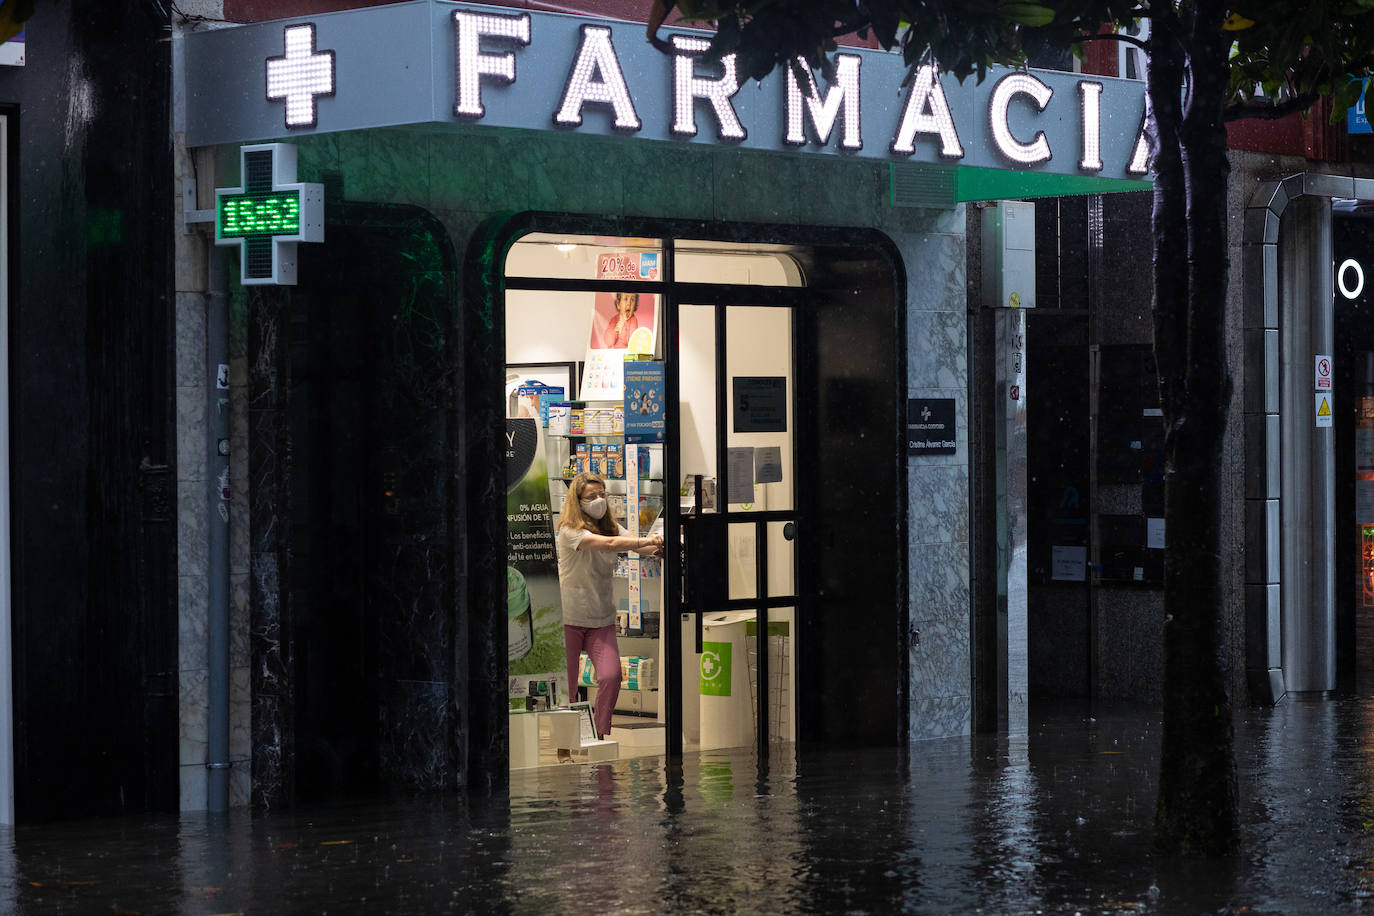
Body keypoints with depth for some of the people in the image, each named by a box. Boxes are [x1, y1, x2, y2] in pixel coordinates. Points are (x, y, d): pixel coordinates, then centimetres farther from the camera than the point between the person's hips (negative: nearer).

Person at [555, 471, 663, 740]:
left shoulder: (612, 526, 8)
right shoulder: (570, 531, -13)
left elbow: (636, 545, -9)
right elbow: (608, 544, -27)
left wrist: (657, 547, -31)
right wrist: (650, 541, -35)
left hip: (602, 620, 4)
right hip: (569, 619, -4)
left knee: (610, 677, -14)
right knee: (566, 686, 0)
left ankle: (601, 736, 0)